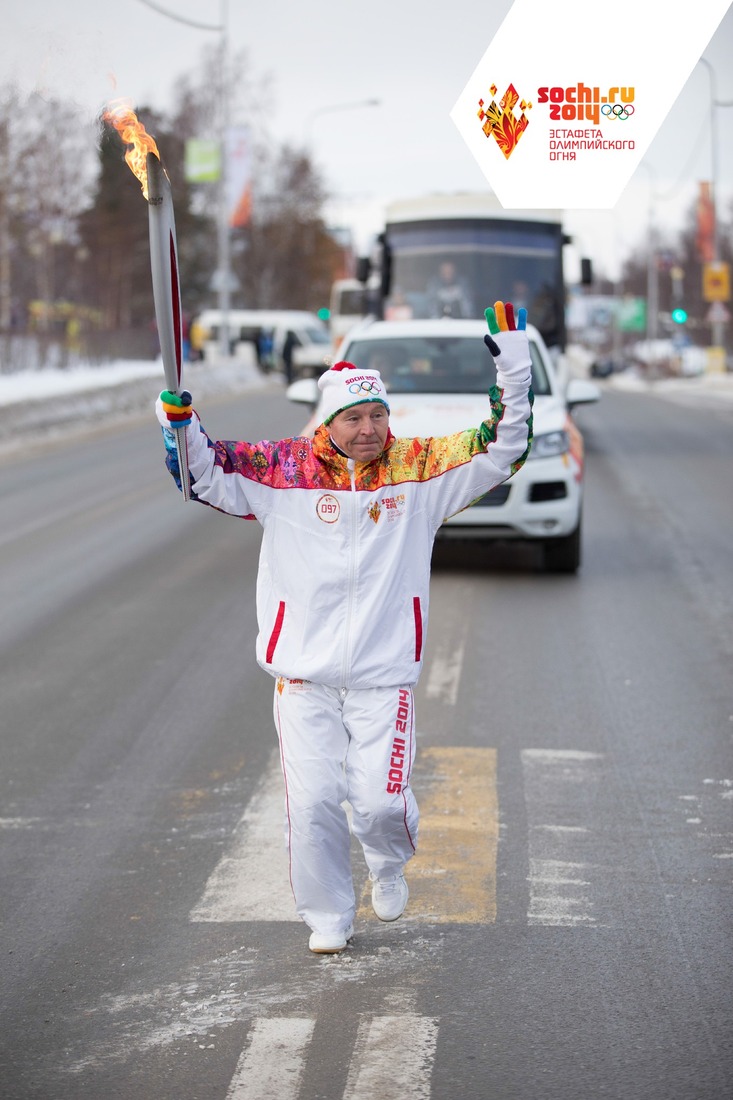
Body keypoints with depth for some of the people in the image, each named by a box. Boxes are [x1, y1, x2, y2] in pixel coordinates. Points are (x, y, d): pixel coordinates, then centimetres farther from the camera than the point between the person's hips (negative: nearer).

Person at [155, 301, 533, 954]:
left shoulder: (419, 468, 1)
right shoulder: (286, 469, 0)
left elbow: (501, 452, 2)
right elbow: (205, 473, 5)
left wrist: (513, 364, -7)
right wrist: (178, 420, -13)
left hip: (384, 673, 0)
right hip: (304, 671, 0)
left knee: (380, 801, -6)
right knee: (312, 800, -3)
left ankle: (390, 863, 30)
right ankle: (328, 918, 18)